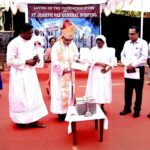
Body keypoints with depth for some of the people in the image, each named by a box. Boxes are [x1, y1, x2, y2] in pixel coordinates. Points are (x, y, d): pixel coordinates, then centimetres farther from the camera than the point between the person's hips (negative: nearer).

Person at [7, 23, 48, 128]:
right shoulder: (14, 43, -13)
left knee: (34, 97, 8)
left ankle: (33, 120, 17)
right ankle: (21, 120, 18)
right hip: (19, 75, -7)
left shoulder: (30, 42, 9)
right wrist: (26, 61, -18)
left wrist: (35, 59, -2)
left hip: (30, 73, 7)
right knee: (20, 98, 2)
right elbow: (10, 61, -15)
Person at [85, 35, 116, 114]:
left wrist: (107, 69, -13)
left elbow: (113, 61, 1)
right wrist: (100, 63, -20)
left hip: (105, 73, 1)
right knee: (94, 90, -2)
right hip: (95, 73, 0)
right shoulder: (93, 50, 3)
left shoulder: (109, 50, 4)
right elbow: (90, 60, -7)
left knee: (104, 90, 2)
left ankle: (102, 107, 13)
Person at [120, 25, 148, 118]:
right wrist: (127, 64, -9)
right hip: (127, 70, 4)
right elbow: (122, 55, 8)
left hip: (138, 70, -4)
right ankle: (127, 108, 23)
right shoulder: (127, 43, 11)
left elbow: (144, 57, -13)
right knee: (127, 91, 10)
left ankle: (137, 110, 15)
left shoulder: (143, 43, -4)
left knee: (138, 92, 4)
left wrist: (133, 65, -15)